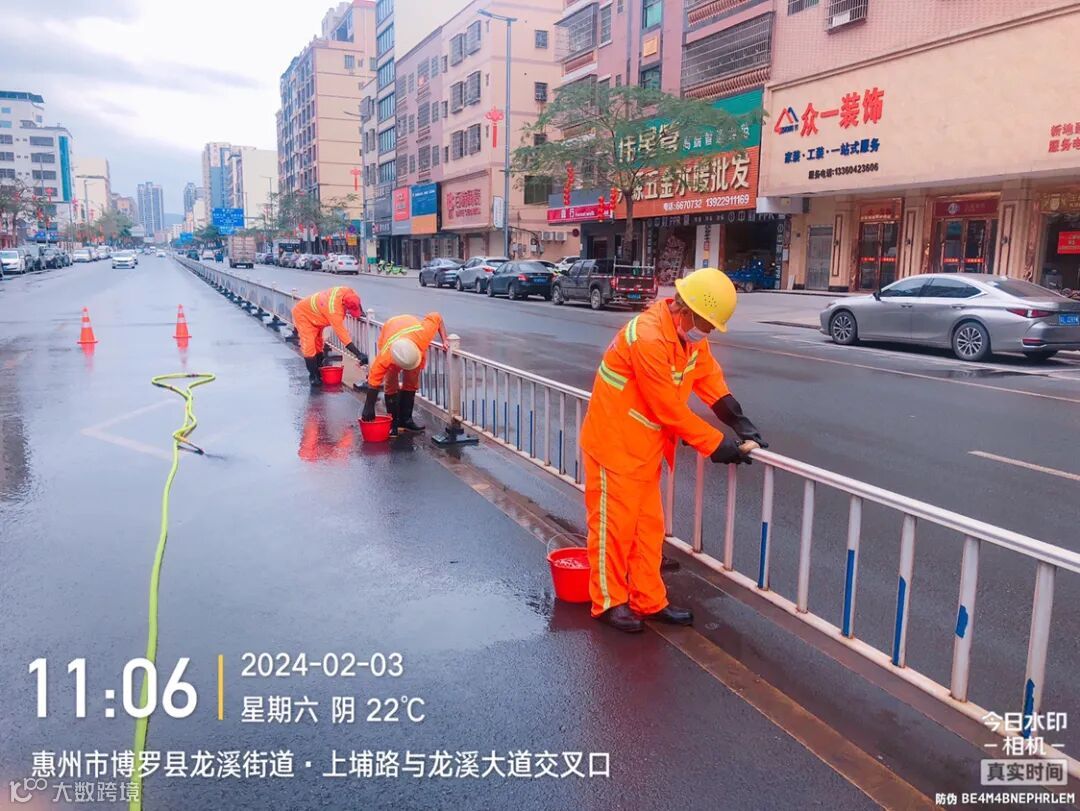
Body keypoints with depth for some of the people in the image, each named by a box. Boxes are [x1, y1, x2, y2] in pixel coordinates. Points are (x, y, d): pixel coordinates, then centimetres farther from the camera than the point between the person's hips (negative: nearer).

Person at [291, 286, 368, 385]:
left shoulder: (348, 293, -26)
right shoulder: (334, 310, -44)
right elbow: (341, 333, -42)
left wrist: (360, 312, -13)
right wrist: (359, 354, -44)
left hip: (314, 314, 8)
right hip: (303, 314, -8)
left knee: (318, 346, 14)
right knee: (309, 347, -14)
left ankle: (319, 372, 25)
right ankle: (314, 377, -4)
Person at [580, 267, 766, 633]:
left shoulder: (690, 333, 1)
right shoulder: (648, 338, -28)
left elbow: (709, 376, 8)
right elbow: (669, 409, -24)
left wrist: (739, 421, -5)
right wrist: (715, 443, -16)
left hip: (645, 445, 9)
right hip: (615, 442, -9)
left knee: (648, 525, 14)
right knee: (615, 523, 3)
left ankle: (649, 600, 26)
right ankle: (609, 602, 18)